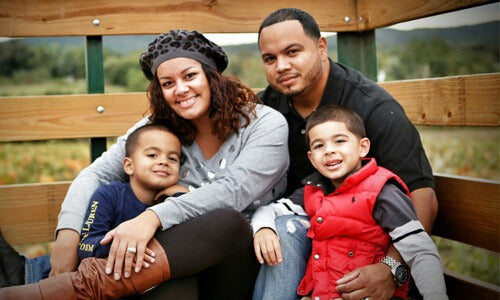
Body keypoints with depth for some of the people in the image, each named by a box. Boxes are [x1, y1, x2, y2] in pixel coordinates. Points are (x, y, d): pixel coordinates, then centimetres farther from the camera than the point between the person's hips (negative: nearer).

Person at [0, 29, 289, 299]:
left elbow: (233, 190, -20)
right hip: (186, 260, 2)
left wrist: (153, 217, -33)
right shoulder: (157, 127, 5)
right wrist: (68, 232, -17)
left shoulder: (267, 124, -6)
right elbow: (97, 174, 3)